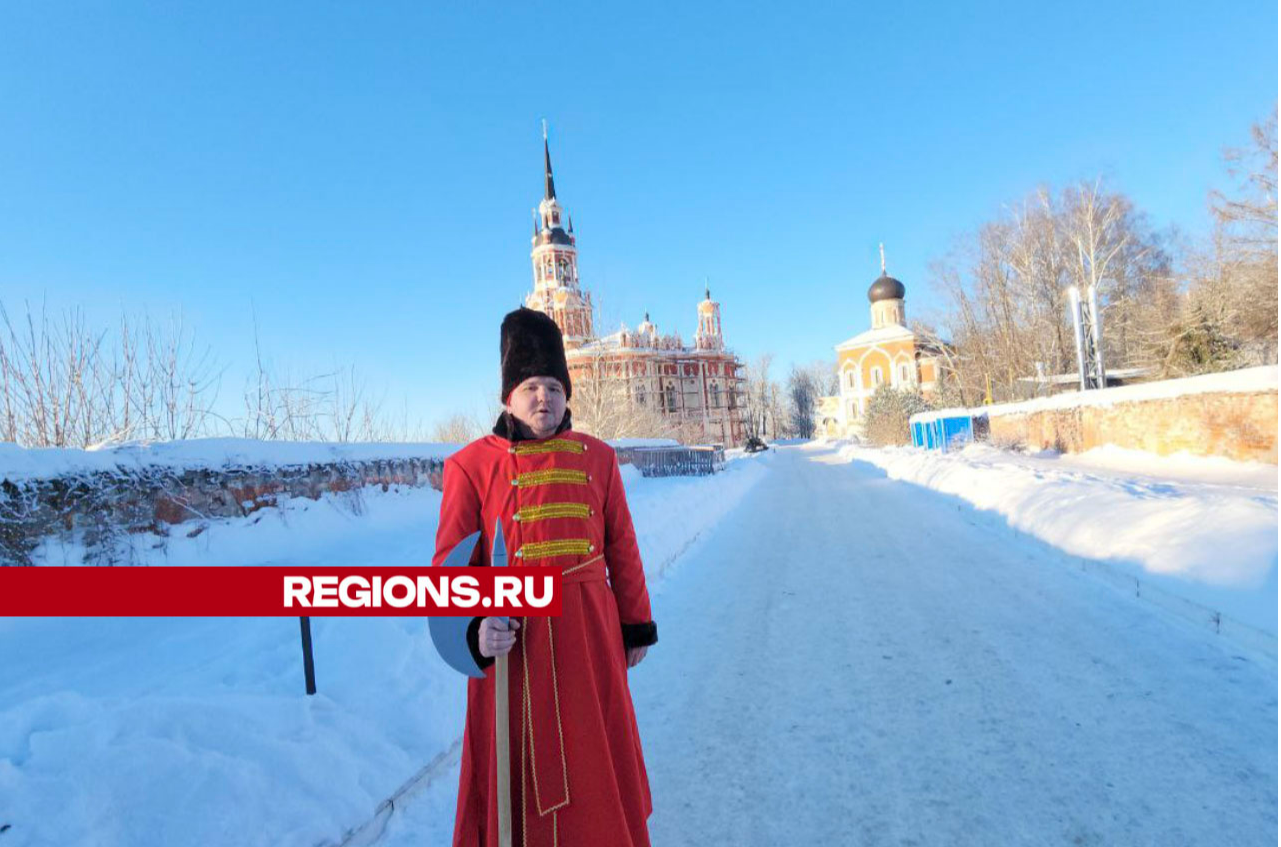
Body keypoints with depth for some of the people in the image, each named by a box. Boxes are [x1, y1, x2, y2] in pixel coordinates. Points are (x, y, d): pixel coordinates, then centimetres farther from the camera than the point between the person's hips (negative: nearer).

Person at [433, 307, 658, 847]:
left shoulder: (597, 457, 3)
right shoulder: (471, 465, -4)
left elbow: (622, 549, 7)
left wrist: (636, 626, 11)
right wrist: (475, 627, -21)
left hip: (589, 629, 2)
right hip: (513, 635, -2)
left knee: (597, 759, 18)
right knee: (518, 770, 13)